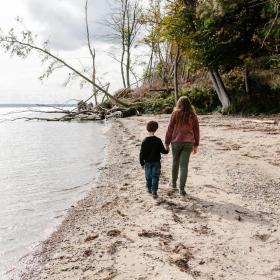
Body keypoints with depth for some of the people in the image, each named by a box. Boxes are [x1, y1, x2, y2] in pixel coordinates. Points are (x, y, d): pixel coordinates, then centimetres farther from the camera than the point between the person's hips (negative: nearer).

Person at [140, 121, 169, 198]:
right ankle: (154, 191, -5)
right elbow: (163, 151, -5)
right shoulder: (158, 140, -11)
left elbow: (142, 153, -6)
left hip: (147, 162, 1)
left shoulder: (145, 141, -8)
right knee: (155, 177, 4)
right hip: (156, 162, -1)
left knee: (148, 177, 16)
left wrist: (142, 163, 3)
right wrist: (167, 151, 18)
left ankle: (149, 189, 30)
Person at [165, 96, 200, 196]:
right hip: (188, 143, 1)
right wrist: (196, 145, 14)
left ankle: (174, 182, 35)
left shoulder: (175, 114, -5)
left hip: (176, 142, -1)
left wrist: (167, 143, 3)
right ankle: (182, 188, -1)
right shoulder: (193, 116, 1)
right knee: (184, 165, 1)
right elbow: (196, 131, 5)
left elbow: (170, 129, -4)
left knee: (175, 162, 19)